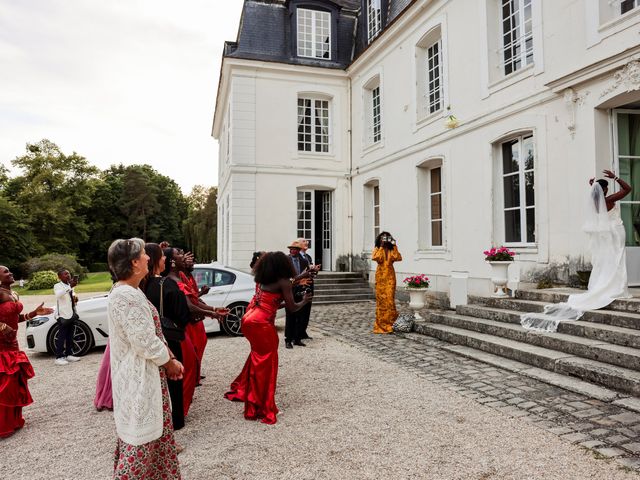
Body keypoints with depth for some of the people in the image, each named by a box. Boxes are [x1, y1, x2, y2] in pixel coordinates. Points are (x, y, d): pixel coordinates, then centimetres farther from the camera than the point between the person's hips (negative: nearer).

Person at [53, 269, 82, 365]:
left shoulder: (70, 286, 13)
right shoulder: (58, 286, -10)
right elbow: (58, 294, -33)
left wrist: (75, 298, 4)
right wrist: (70, 286, -45)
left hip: (72, 314, 8)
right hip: (63, 315, -8)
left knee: (70, 337, 13)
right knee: (61, 337, -5)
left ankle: (69, 355, 22)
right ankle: (59, 357, -1)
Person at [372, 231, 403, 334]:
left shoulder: (392, 250, 9)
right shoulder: (377, 249, 5)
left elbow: (399, 258, -9)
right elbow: (375, 258, -16)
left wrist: (394, 246, -8)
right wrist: (381, 247, -10)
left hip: (390, 276, 1)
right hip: (380, 276, -1)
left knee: (389, 297, -5)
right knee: (381, 298, -1)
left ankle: (389, 323, 4)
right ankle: (381, 324, 7)